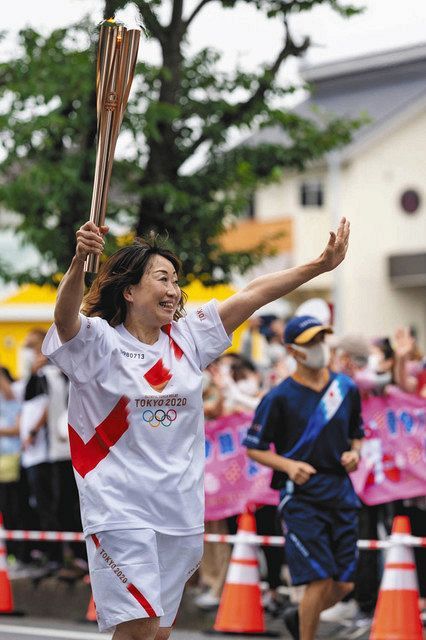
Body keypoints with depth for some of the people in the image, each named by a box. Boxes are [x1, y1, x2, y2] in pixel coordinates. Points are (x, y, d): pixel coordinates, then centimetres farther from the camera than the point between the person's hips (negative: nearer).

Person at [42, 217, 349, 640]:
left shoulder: (187, 338, 10)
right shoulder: (98, 342, -5)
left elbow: (254, 294, 7)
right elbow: (65, 317, -26)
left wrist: (321, 264, 2)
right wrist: (79, 261, -45)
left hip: (179, 509, 6)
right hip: (120, 509, -5)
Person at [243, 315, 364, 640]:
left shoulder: (347, 388, 9)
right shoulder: (279, 398, -5)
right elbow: (254, 448, 0)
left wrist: (354, 453, 0)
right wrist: (289, 465, -16)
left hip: (342, 493, 5)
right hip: (302, 495, -5)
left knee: (344, 584, 6)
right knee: (320, 581, -12)